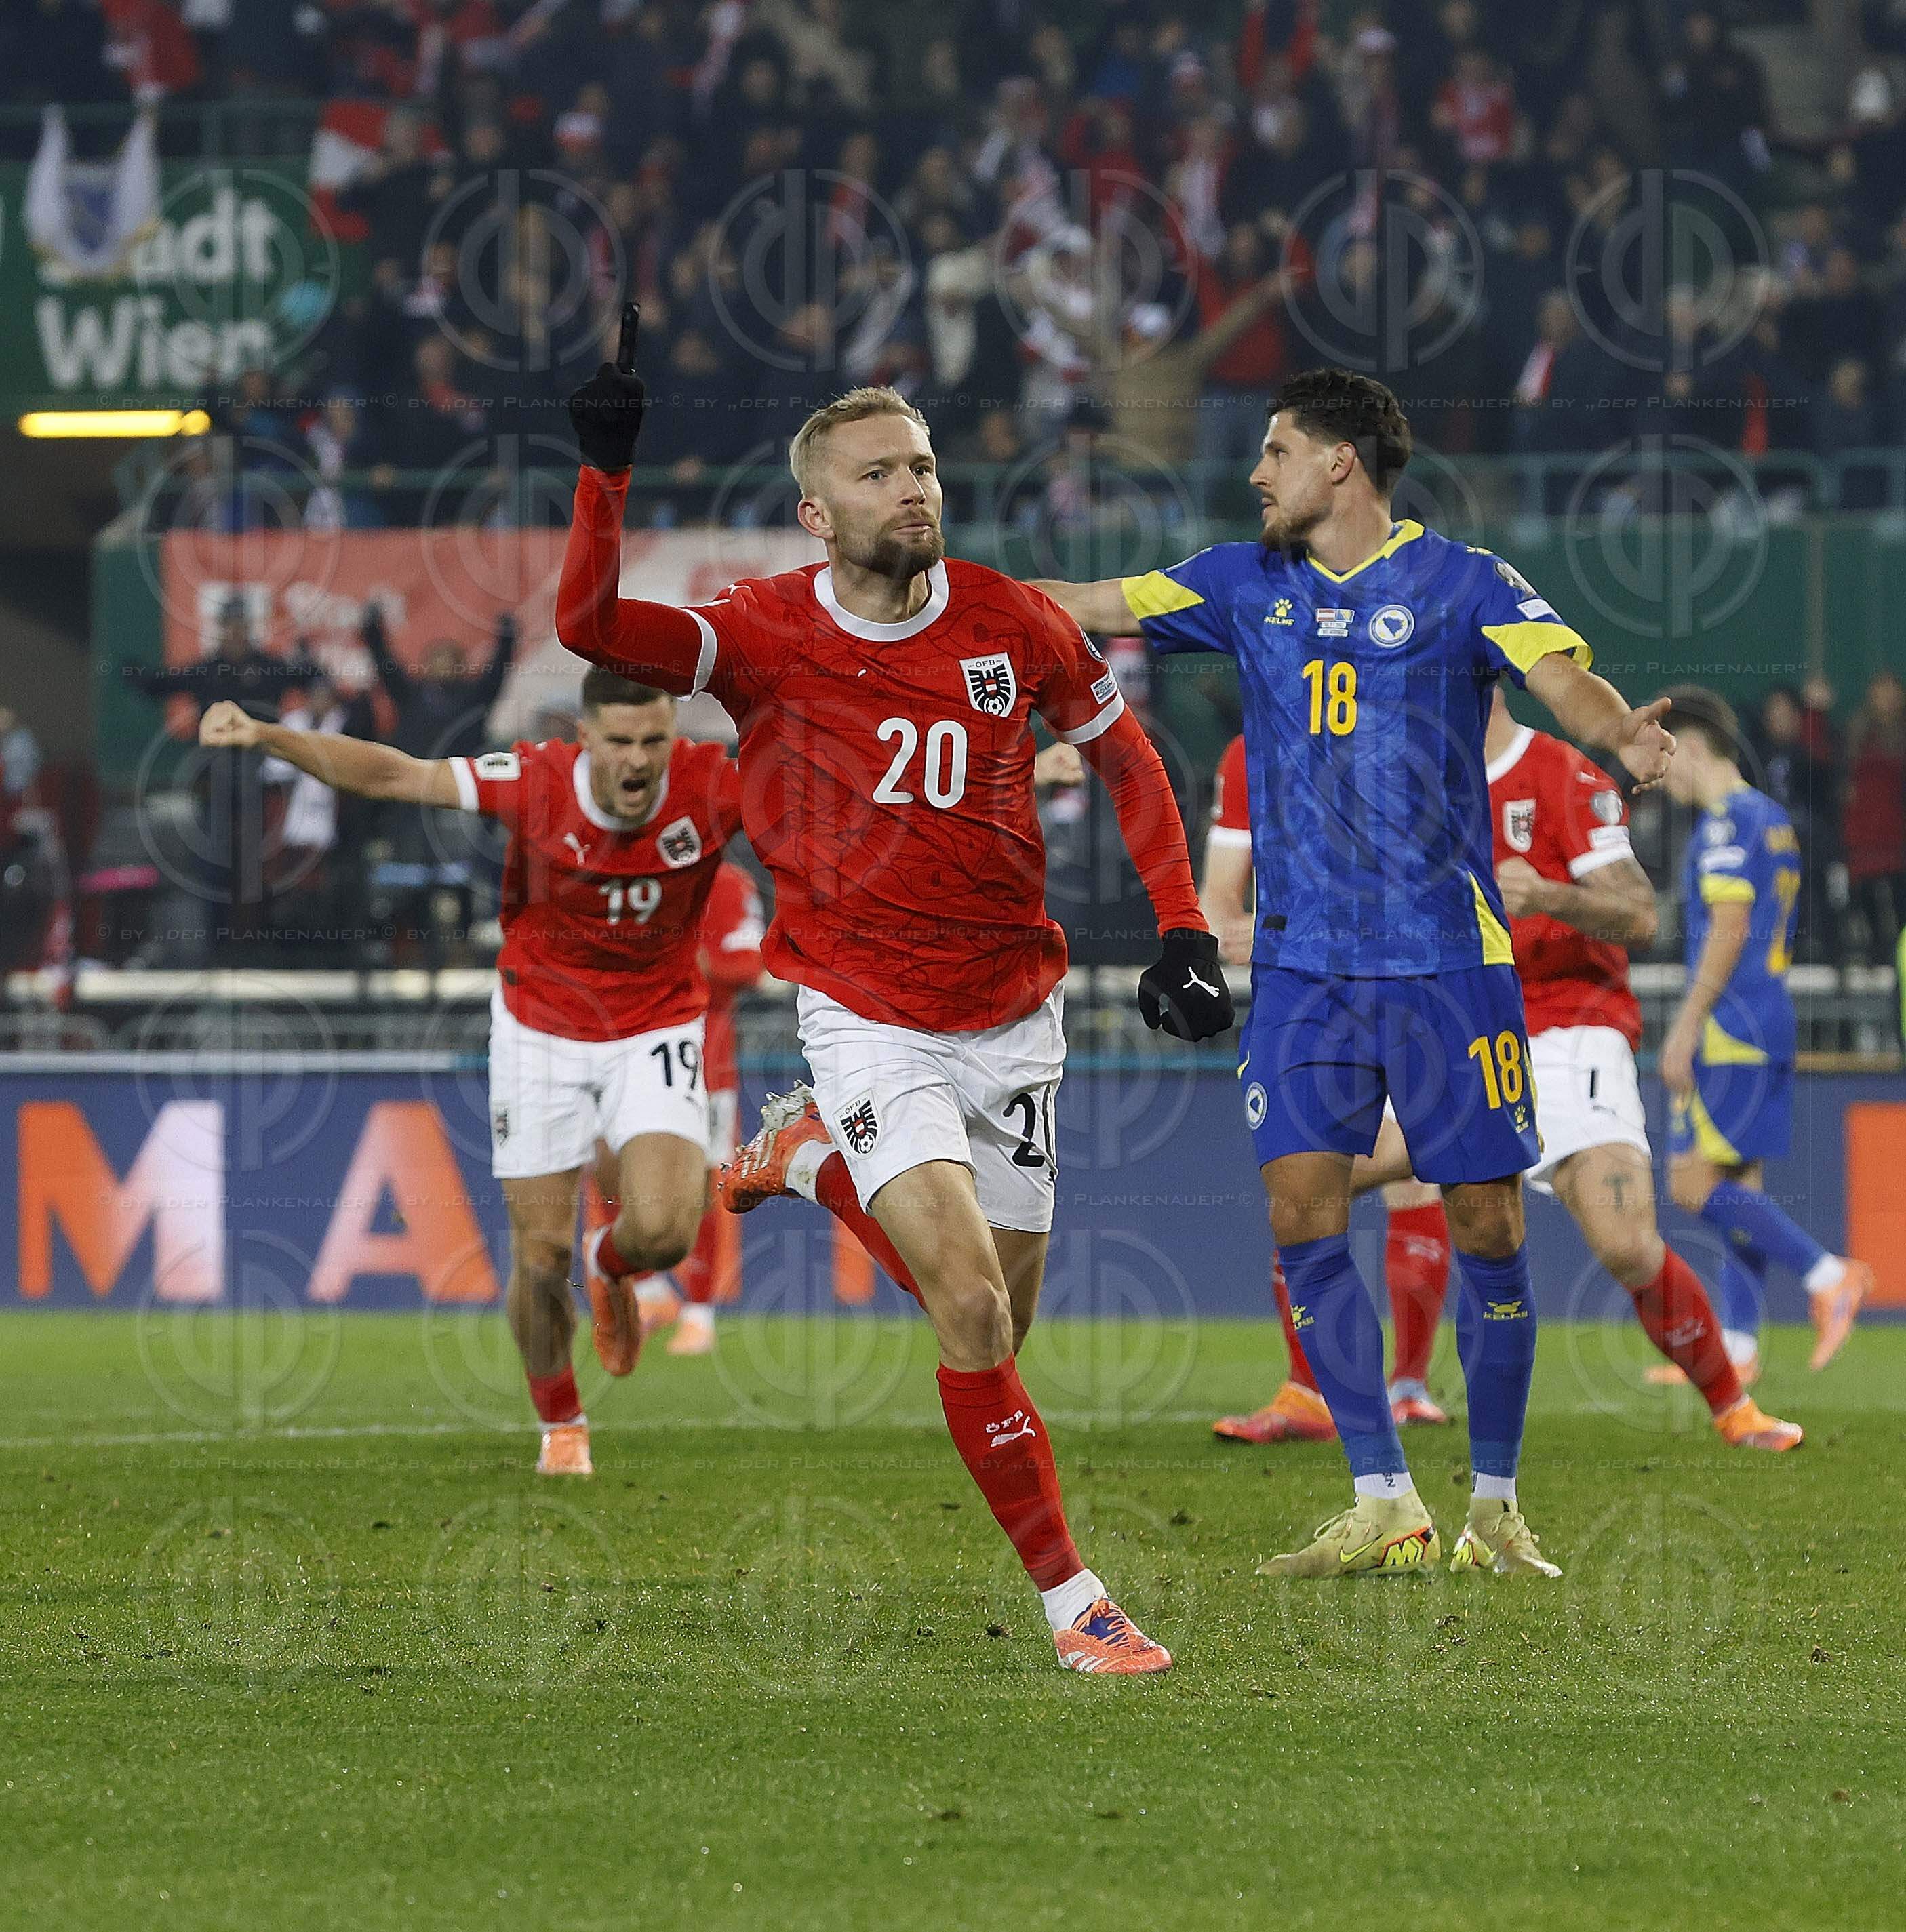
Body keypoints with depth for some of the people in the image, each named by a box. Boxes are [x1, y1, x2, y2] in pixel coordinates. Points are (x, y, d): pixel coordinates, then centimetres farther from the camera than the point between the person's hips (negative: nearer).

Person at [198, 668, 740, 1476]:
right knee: (540, 1252, -3)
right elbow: (393, 775, -19)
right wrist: (265, 737, -27)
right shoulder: (537, 781, -21)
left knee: (662, 1229, -21)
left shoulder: (713, 785, -20)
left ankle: (616, 1262, 18)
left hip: (657, 1030, 0)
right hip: (541, 1029, 0)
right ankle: (559, 1425, 22)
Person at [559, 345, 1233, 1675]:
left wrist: (1184, 930, 3)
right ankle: (1071, 1600, -10)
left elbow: (1127, 757, 11)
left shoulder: (1012, 622, -3)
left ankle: (824, 1156, 37)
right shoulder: (766, 636, -9)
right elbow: (587, 626, -22)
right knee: (973, 1312, -19)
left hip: (1015, 1016, 4)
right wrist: (607, 475, -33)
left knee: (995, 1324, 9)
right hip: (870, 1025, -4)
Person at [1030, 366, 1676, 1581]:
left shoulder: (1461, 584, -3)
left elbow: (1566, 680, -16)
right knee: (1304, 1214, -6)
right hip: (1304, 965, 4)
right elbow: (1079, 609, 13)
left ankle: (1496, 1508, 10)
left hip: (1449, 956, -4)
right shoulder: (1247, 585, 10)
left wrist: (1625, 736, -38)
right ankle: (1385, 1509, 0)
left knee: (1485, 1222, -3)